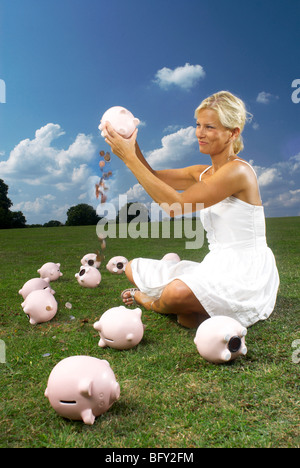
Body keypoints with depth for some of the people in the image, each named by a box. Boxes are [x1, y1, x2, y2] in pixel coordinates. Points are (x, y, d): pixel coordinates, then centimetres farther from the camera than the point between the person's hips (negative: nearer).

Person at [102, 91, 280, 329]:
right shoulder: (202, 173, 10)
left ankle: (152, 302, 1)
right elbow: (154, 177, 6)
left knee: (177, 293, -34)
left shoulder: (238, 171, -18)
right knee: (134, 268, 9)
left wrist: (130, 158, -22)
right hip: (217, 268, 8)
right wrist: (131, 145, -10)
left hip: (246, 276, -8)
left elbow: (176, 205, -24)